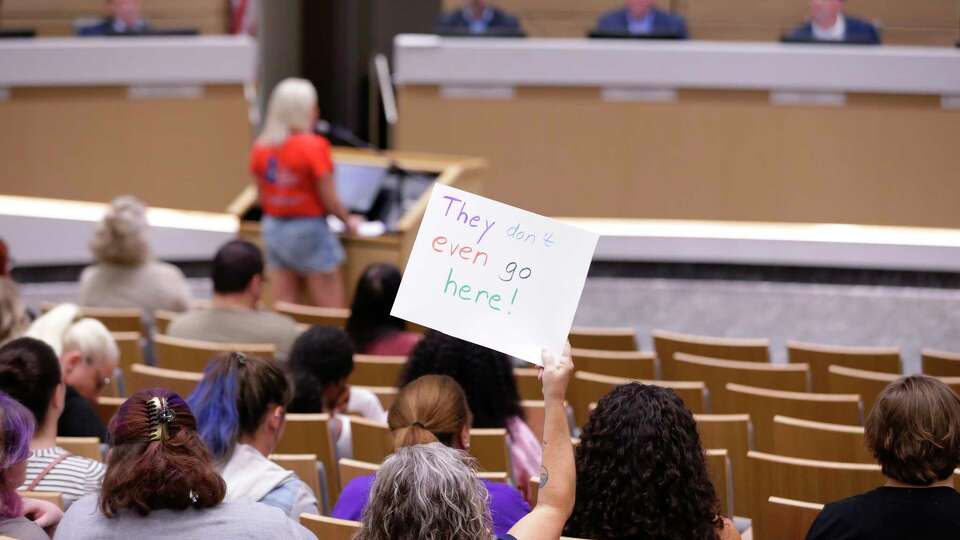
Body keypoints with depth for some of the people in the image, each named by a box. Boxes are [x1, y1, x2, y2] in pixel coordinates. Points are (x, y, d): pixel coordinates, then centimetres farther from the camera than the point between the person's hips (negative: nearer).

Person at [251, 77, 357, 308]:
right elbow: (329, 200, -12)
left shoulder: (260, 148, 1)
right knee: (332, 316, 0)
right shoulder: (314, 146, -15)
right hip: (309, 229, -6)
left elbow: (262, 198, 9)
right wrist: (348, 221, 6)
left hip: (273, 228, 6)